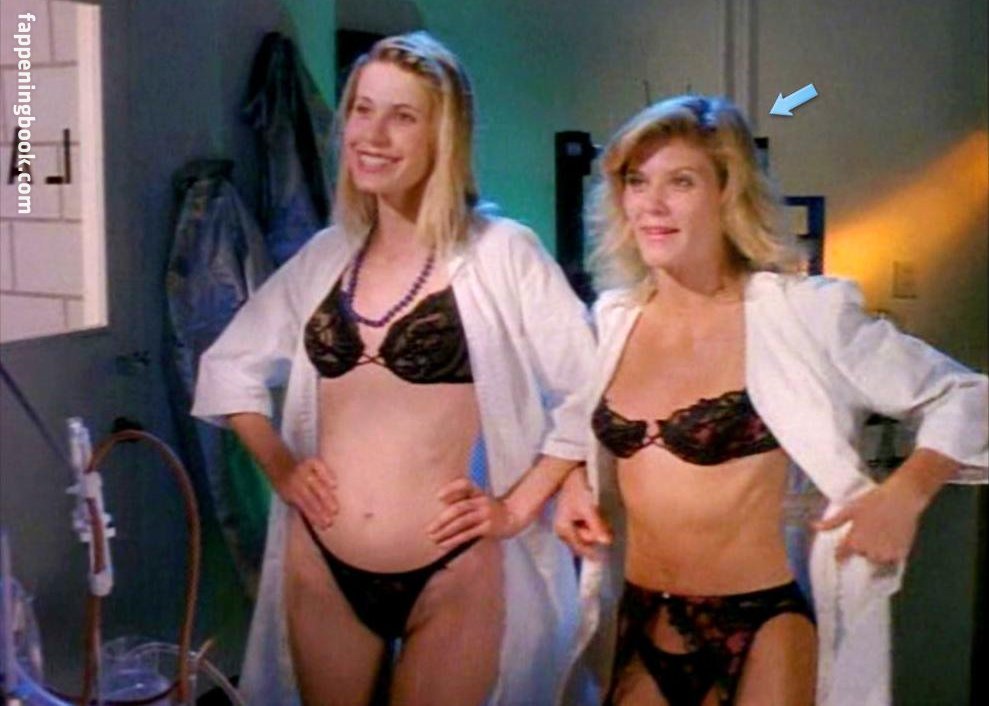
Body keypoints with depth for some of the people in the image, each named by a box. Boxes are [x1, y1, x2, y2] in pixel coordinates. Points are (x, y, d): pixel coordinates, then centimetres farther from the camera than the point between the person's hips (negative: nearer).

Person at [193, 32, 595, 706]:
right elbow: (229, 366, 17)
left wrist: (519, 506, -10)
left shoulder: (500, 252, -10)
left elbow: (593, 392, -12)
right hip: (321, 569, 5)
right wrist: (280, 469, 6)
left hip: (452, 577, -4)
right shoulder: (326, 255, 5)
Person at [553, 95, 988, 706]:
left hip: (758, 633, -4)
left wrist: (905, 493, -19)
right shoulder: (613, 318, 2)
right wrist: (573, 482, 4)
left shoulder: (797, 314, -13)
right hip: (637, 628, 5)